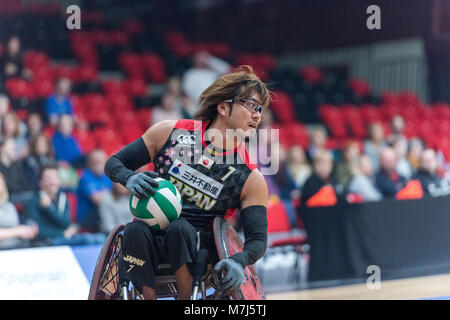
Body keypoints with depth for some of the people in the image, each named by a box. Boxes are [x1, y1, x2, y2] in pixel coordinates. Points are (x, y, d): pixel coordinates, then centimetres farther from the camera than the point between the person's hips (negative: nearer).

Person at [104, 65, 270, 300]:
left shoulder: (252, 180, -1)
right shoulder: (170, 133, 1)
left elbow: (258, 238, -3)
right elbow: (113, 163, 9)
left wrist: (239, 261, -27)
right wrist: (129, 178, -16)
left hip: (198, 246, 0)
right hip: (152, 241, 1)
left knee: (179, 228, -33)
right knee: (135, 230, -33)